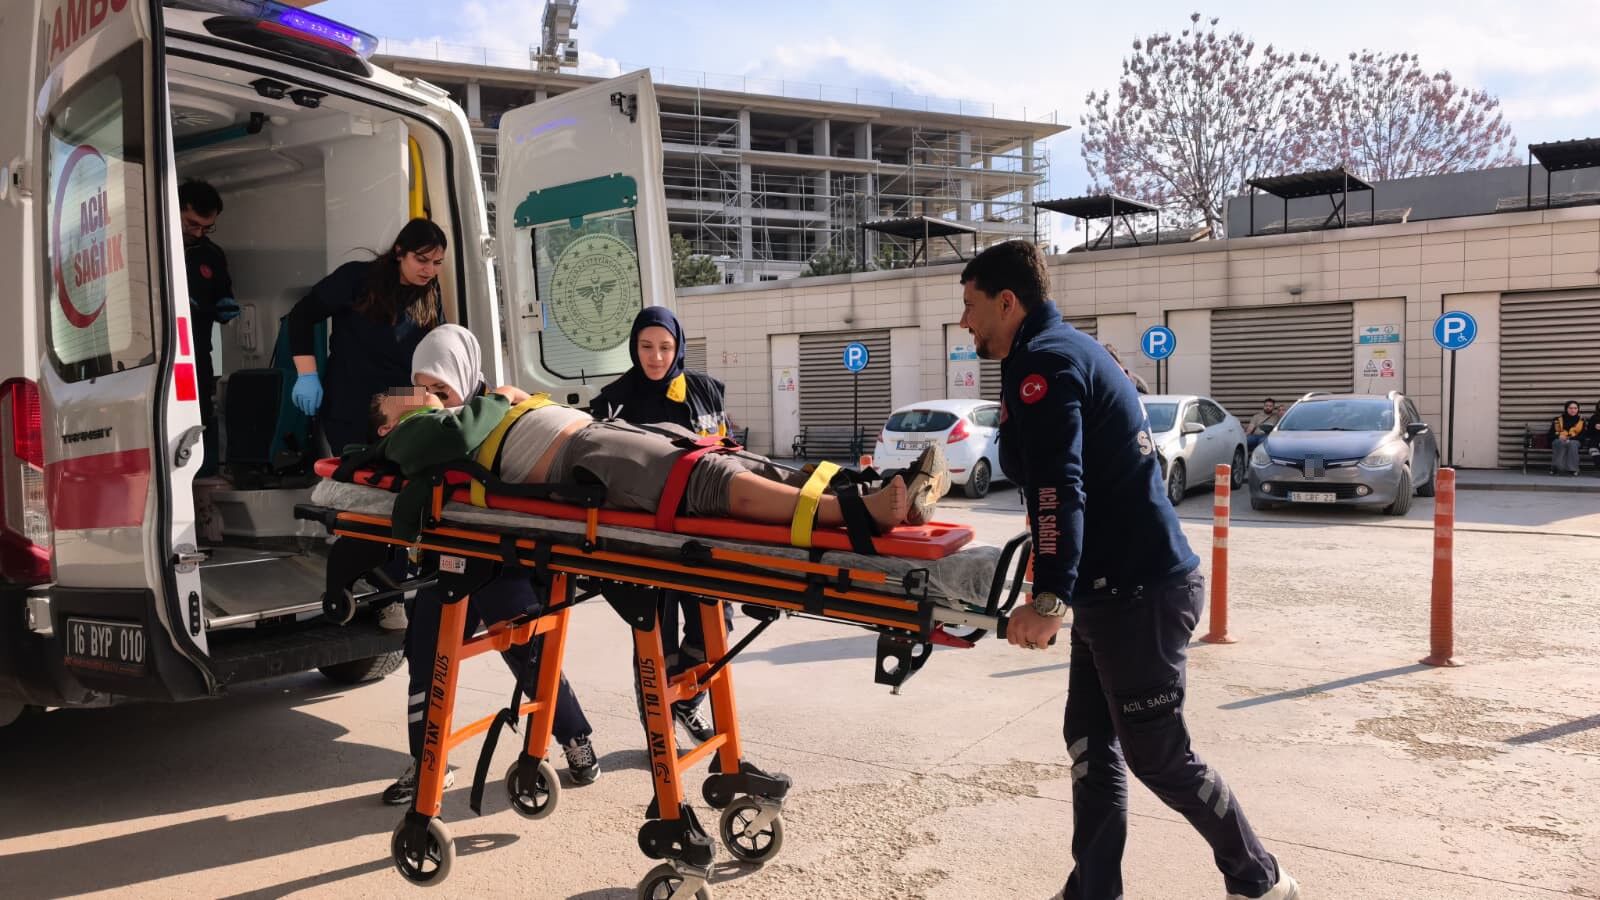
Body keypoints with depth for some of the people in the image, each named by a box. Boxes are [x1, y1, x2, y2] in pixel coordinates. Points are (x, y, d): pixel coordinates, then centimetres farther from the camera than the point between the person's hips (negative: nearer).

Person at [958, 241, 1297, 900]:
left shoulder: (1041, 361, -14)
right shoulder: (1070, 350, 17)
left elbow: (1060, 488, -27)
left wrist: (1049, 599, -35)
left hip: (1137, 593, -10)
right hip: (1120, 588, 10)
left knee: (1157, 756, 3)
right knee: (1089, 741, 13)